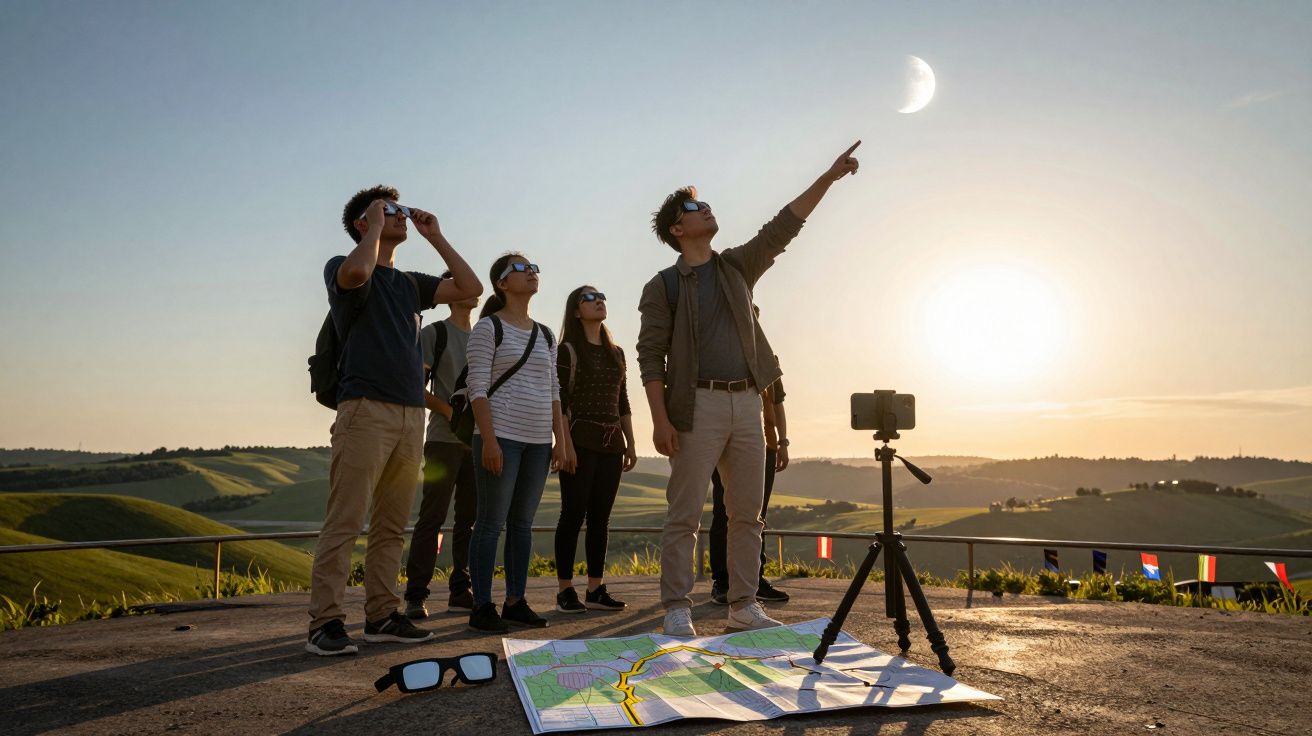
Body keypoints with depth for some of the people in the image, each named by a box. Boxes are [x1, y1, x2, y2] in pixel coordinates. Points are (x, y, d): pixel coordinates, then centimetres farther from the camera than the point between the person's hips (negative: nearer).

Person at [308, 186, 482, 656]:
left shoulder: (411, 283, 23)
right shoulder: (341, 267, 5)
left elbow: (471, 288, 16)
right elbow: (357, 272, -21)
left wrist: (435, 237, 17)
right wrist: (375, 225, -4)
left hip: (411, 414, 6)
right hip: (366, 409, -6)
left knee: (391, 526, 7)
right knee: (344, 523, -8)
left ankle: (381, 616, 13)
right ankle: (325, 623, -4)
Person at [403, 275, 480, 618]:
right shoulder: (434, 333, 1)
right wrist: (448, 410, -17)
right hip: (444, 438, -5)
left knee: (470, 517, 7)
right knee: (432, 516, -6)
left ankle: (460, 592, 14)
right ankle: (415, 595, 1)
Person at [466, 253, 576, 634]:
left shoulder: (546, 335, 17)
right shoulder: (488, 327, -2)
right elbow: (478, 387, -9)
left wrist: (561, 440, 10)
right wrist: (488, 439, -18)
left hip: (539, 441, 6)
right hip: (501, 437, -6)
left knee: (523, 523, 10)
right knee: (491, 522, -3)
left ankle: (515, 602, 18)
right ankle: (482, 607, 4)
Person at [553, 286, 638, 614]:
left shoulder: (616, 352, 17)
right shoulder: (568, 350, -2)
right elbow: (559, 401, -9)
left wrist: (630, 443, 13)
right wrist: (565, 445, -16)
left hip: (611, 443, 6)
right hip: (580, 441, -6)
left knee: (600, 517, 6)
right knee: (573, 514, -4)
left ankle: (595, 590, 12)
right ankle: (565, 590, 4)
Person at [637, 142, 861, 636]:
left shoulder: (736, 267, 17)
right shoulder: (663, 286, 2)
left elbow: (783, 227, 10)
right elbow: (651, 357, -4)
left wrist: (828, 177, 4)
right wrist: (660, 419, -14)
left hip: (747, 403, 6)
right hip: (698, 405, -5)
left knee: (747, 514, 7)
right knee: (684, 515, -4)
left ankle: (743, 607, 16)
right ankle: (677, 611, 4)